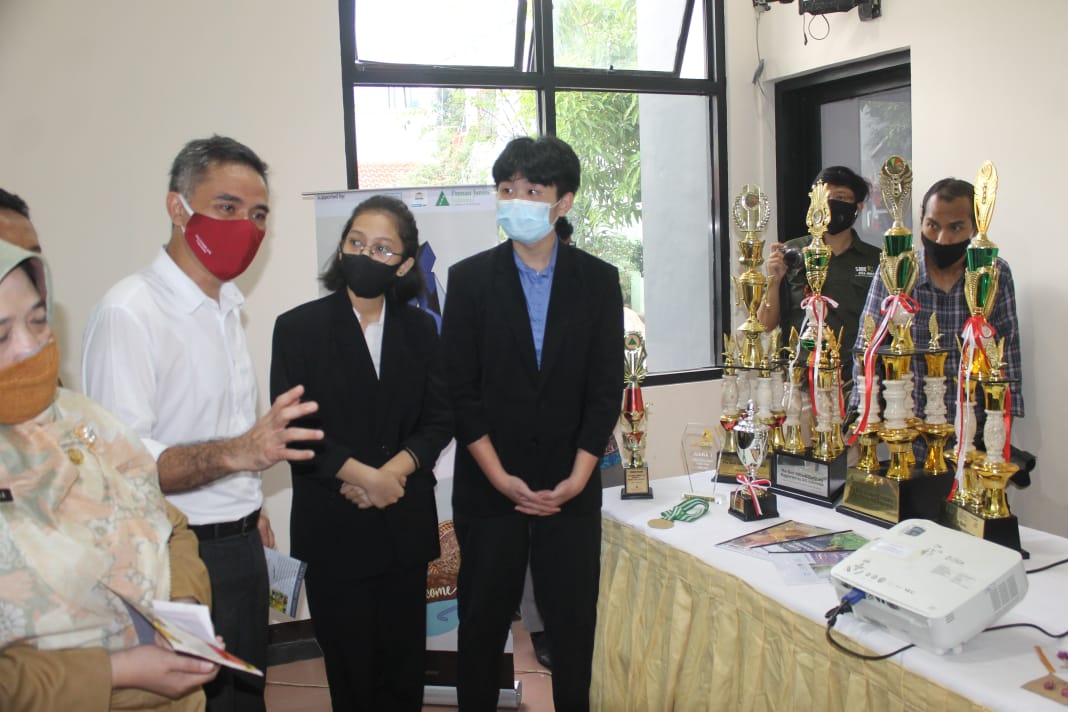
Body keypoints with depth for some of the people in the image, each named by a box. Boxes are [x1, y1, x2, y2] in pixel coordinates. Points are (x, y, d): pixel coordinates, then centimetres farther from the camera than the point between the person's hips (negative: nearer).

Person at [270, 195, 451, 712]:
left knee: (405, 661, 10)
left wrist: (393, 472, -12)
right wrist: (364, 475, -15)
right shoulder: (299, 327, -2)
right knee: (349, 661, 8)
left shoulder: (420, 329, 7)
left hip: (404, 523, 3)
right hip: (333, 528, -2)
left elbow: (439, 418, 3)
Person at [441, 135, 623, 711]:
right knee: (483, 619, 11)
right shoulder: (469, 278, 0)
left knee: (573, 621, 9)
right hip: (489, 487, 0)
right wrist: (501, 478, -10)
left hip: (572, 488, 1)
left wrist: (577, 478, -8)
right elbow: (459, 389, -4)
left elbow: (607, 388, 0)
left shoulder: (598, 280, 3)